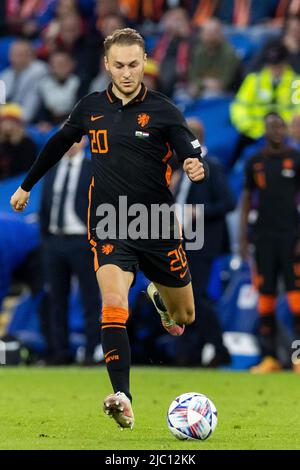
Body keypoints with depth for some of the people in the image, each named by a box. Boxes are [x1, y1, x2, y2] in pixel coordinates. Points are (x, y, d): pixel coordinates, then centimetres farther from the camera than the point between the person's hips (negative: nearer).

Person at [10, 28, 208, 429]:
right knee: (114, 305, -24)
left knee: (184, 316, 15)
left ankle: (161, 299, 53)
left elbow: (194, 155, -12)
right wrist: (27, 185, 29)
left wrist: (197, 167, -37)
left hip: (157, 225, 0)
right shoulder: (91, 108, 4)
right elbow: (58, 144, 22)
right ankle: (122, 398, -28)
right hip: (109, 227, 0)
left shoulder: (162, 110, -5)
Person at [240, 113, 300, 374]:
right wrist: (243, 237, 8)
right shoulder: (255, 163, 10)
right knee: (265, 295, 2)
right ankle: (269, 357, 6)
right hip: (264, 237, 3)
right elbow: (246, 199, 14)